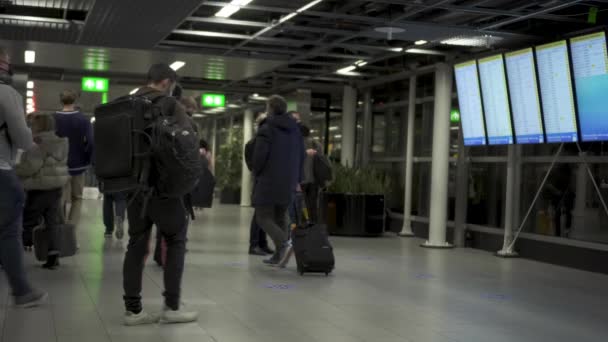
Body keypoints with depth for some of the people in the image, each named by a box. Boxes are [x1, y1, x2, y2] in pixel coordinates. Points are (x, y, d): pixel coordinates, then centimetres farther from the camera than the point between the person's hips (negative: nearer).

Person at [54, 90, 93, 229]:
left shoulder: (53, 119, -2)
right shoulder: (83, 119, -7)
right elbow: (91, 143, -14)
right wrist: (88, 160, 0)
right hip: (78, 165, -1)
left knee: (61, 199, 9)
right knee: (77, 198, 13)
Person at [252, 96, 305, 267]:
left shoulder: (266, 129, -11)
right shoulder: (295, 130, 11)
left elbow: (259, 156, -16)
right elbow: (302, 155, 12)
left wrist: (256, 173, 2)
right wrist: (296, 178, 16)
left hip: (268, 181, -6)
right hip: (288, 182, 7)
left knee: (263, 217, -1)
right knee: (280, 217, 14)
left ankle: (284, 243, -24)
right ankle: (279, 256, 11)